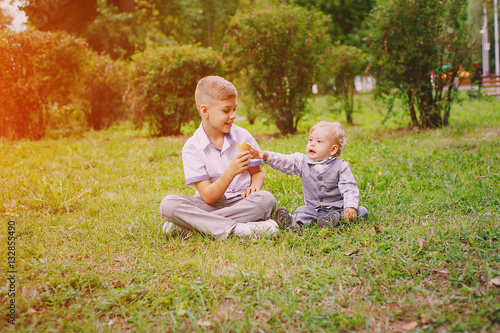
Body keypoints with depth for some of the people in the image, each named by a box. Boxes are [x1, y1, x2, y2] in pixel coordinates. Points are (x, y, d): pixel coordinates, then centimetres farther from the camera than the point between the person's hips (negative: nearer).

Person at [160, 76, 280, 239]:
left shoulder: (243, 136, 1)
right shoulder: (192, 148, -8)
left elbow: (257, 172, 13)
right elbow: (209, 197, -13)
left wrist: (254, 187, -12)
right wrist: (230, 172, -31)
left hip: (241, 202, 2)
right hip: (210, 205, -2)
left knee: (266, 199, -31)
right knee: (168, 204, -26)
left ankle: (188, 223, -27)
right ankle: (238, 229, -37)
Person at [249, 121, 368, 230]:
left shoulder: (341, 167, -7)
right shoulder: (302, 162, 3)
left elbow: (349, 188, -11)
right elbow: (284, 162, -3)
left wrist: (350, 206, -28)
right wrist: (266, 156, -19)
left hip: (337, 207, -3)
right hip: (313, 207, 3)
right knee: (302, 211, -23)